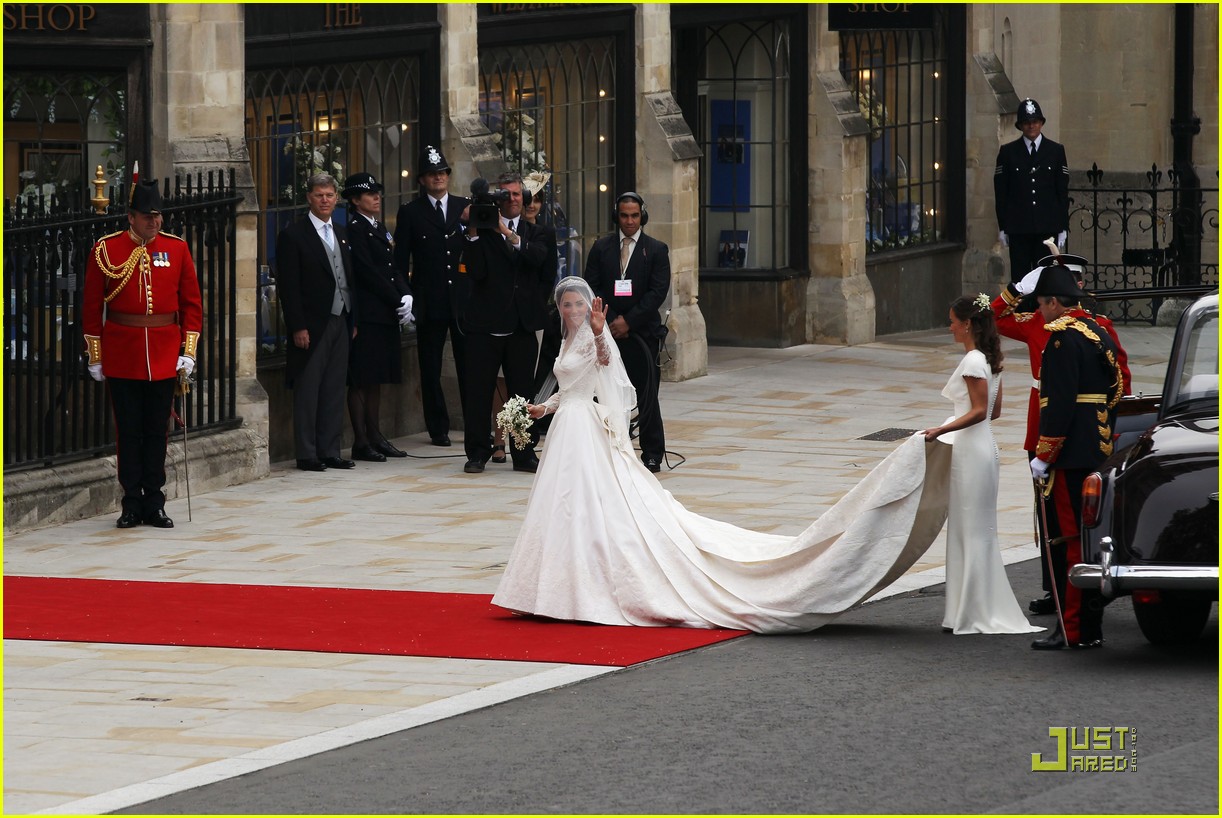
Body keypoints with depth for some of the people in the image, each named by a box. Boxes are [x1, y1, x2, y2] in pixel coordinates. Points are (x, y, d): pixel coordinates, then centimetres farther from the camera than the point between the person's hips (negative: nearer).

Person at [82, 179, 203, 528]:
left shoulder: (177, 248, 3)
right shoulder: (106, 250, -2)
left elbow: (192, 303, 6)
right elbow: (92, 306, 2)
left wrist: (188, 352, 0)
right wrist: (95, 357, 1)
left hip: (164, 355, 1)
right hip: (121, 354, -1)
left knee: (157, 430, 6)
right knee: (128, 430, 3)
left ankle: (154, 505, 13)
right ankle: (132, 505, 9)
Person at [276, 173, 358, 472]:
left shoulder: (341, 235, 16)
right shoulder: (293, 235, -6)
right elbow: (288, 286, -10)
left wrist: (353, 321, 12)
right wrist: (298, 328, -15)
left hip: (340, 322, 6)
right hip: (312, 325, -6)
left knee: (334, 391, 8)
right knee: (307, 391, -2)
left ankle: (330, 452, 13)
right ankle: (307, 454, 2)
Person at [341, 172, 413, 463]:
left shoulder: (379, 229, 18)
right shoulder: (354, 229, -10)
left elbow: (394, 268, 16)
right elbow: (368, 273, -15)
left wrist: (406, 297, -2)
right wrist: (398, 302, -13)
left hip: (386, 315, 9)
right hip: (367, 315, -9)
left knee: (376, 379, 12)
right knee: (361, 380, -5)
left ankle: (375, 436, 17)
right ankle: (361, 442, -4)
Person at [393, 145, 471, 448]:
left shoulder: (466, 207, 10)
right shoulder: (410, 213, 4)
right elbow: (401, 261, 3)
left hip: (464, 299, 1)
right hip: (430, 303, -1)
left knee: (469, 365, 3)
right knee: (430, 369, 4)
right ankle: (438, 428, 11)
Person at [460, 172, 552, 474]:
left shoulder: (533, 233, 12)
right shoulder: (482, 231, 2)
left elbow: (539, 257, -11)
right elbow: (475, 271, -10)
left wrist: (508, 234, -20)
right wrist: (473, 235, -18)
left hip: (522, 326, 2)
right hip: (485, 324, -2)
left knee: (523, 392, 6)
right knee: (479, 392, 0)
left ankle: (524, 453, 13)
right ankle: (477, 453, 8)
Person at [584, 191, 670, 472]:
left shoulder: (656, 250, 3)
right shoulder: (601, 248, 10)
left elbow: (658, 291, -4)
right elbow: (592, 289, 6)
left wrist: (628, 321, -11)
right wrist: (609, 322, -6)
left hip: (642, 332, -2)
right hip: (608, 332, 2)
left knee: (646, 395, -1)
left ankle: (652, 454, 7)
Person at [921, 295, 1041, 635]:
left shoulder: (972, 362, -16)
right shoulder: (990, 359, 12)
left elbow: (980, 411, -21)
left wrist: (941, 430, -26)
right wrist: (954, 426, 25)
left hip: (971, 453, -10)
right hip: (984, 448, 10)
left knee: (971, 532, -4)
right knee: (979, 531, 13)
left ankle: (973, 615, -1)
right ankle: (984, 611, 17)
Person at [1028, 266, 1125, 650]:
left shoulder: (1062, 336, -14)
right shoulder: (1100, 334, 15)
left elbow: (1060, 401, -19)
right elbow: (1115, 390, 19)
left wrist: (1043, 456, -16)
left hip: (1070, 456, -10)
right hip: (1099, 453, 10)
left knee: (1068, 539, -7)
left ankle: (1073, 630, -7)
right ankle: (1092, 626, 17)